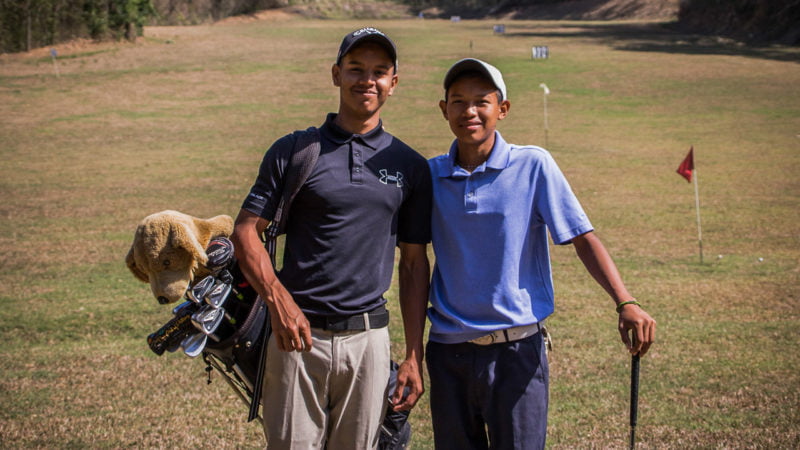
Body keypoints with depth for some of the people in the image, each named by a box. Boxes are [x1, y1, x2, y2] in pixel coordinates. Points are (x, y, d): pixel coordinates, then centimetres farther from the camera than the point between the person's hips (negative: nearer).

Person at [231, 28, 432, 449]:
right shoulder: (293, 151, 3)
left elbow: (414, 263, 11)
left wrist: (414, 356, 5)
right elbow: (245, 231, 0)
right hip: (299, 334, -2)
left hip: (368, 338, 2)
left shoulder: (410, 166, 9)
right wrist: (278, 300, -17)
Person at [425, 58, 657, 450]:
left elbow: (582, 238, -6)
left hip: (516, 350, -3)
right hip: (448, 352, 3)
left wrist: (625, 303, -19)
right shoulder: (430, 175, 4)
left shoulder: (533, 166, -4)